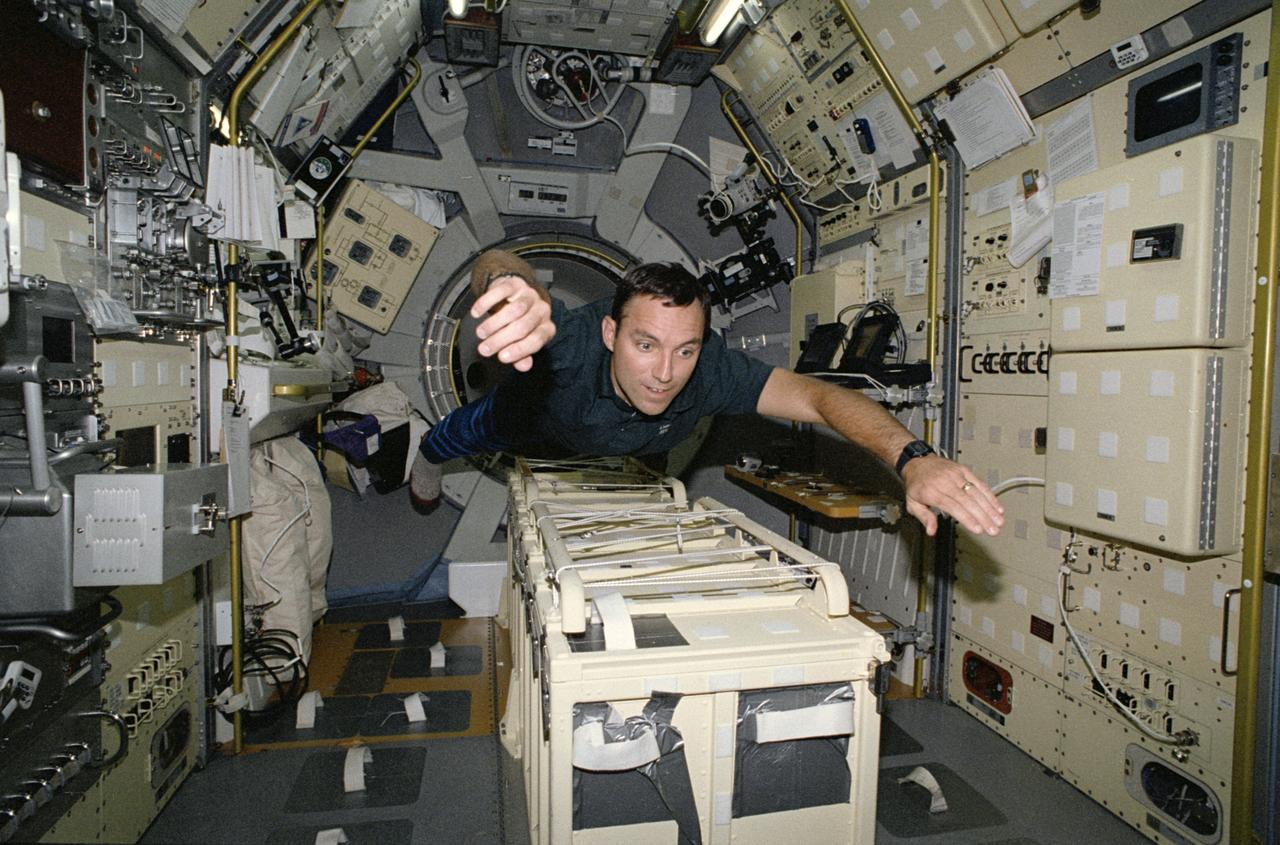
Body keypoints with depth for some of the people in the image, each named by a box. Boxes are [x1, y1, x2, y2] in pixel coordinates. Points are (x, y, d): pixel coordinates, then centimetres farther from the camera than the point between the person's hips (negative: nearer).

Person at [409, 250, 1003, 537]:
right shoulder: (575, 342, -54)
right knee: (458, 435, 33)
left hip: (614, 449, 2)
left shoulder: (709, 370, -47)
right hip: (532, 418, -1)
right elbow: (495, 264, -68)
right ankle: (427, 458, 70)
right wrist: (514, 286, -94)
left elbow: (820, 397, -51)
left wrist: (911, 458, -69)